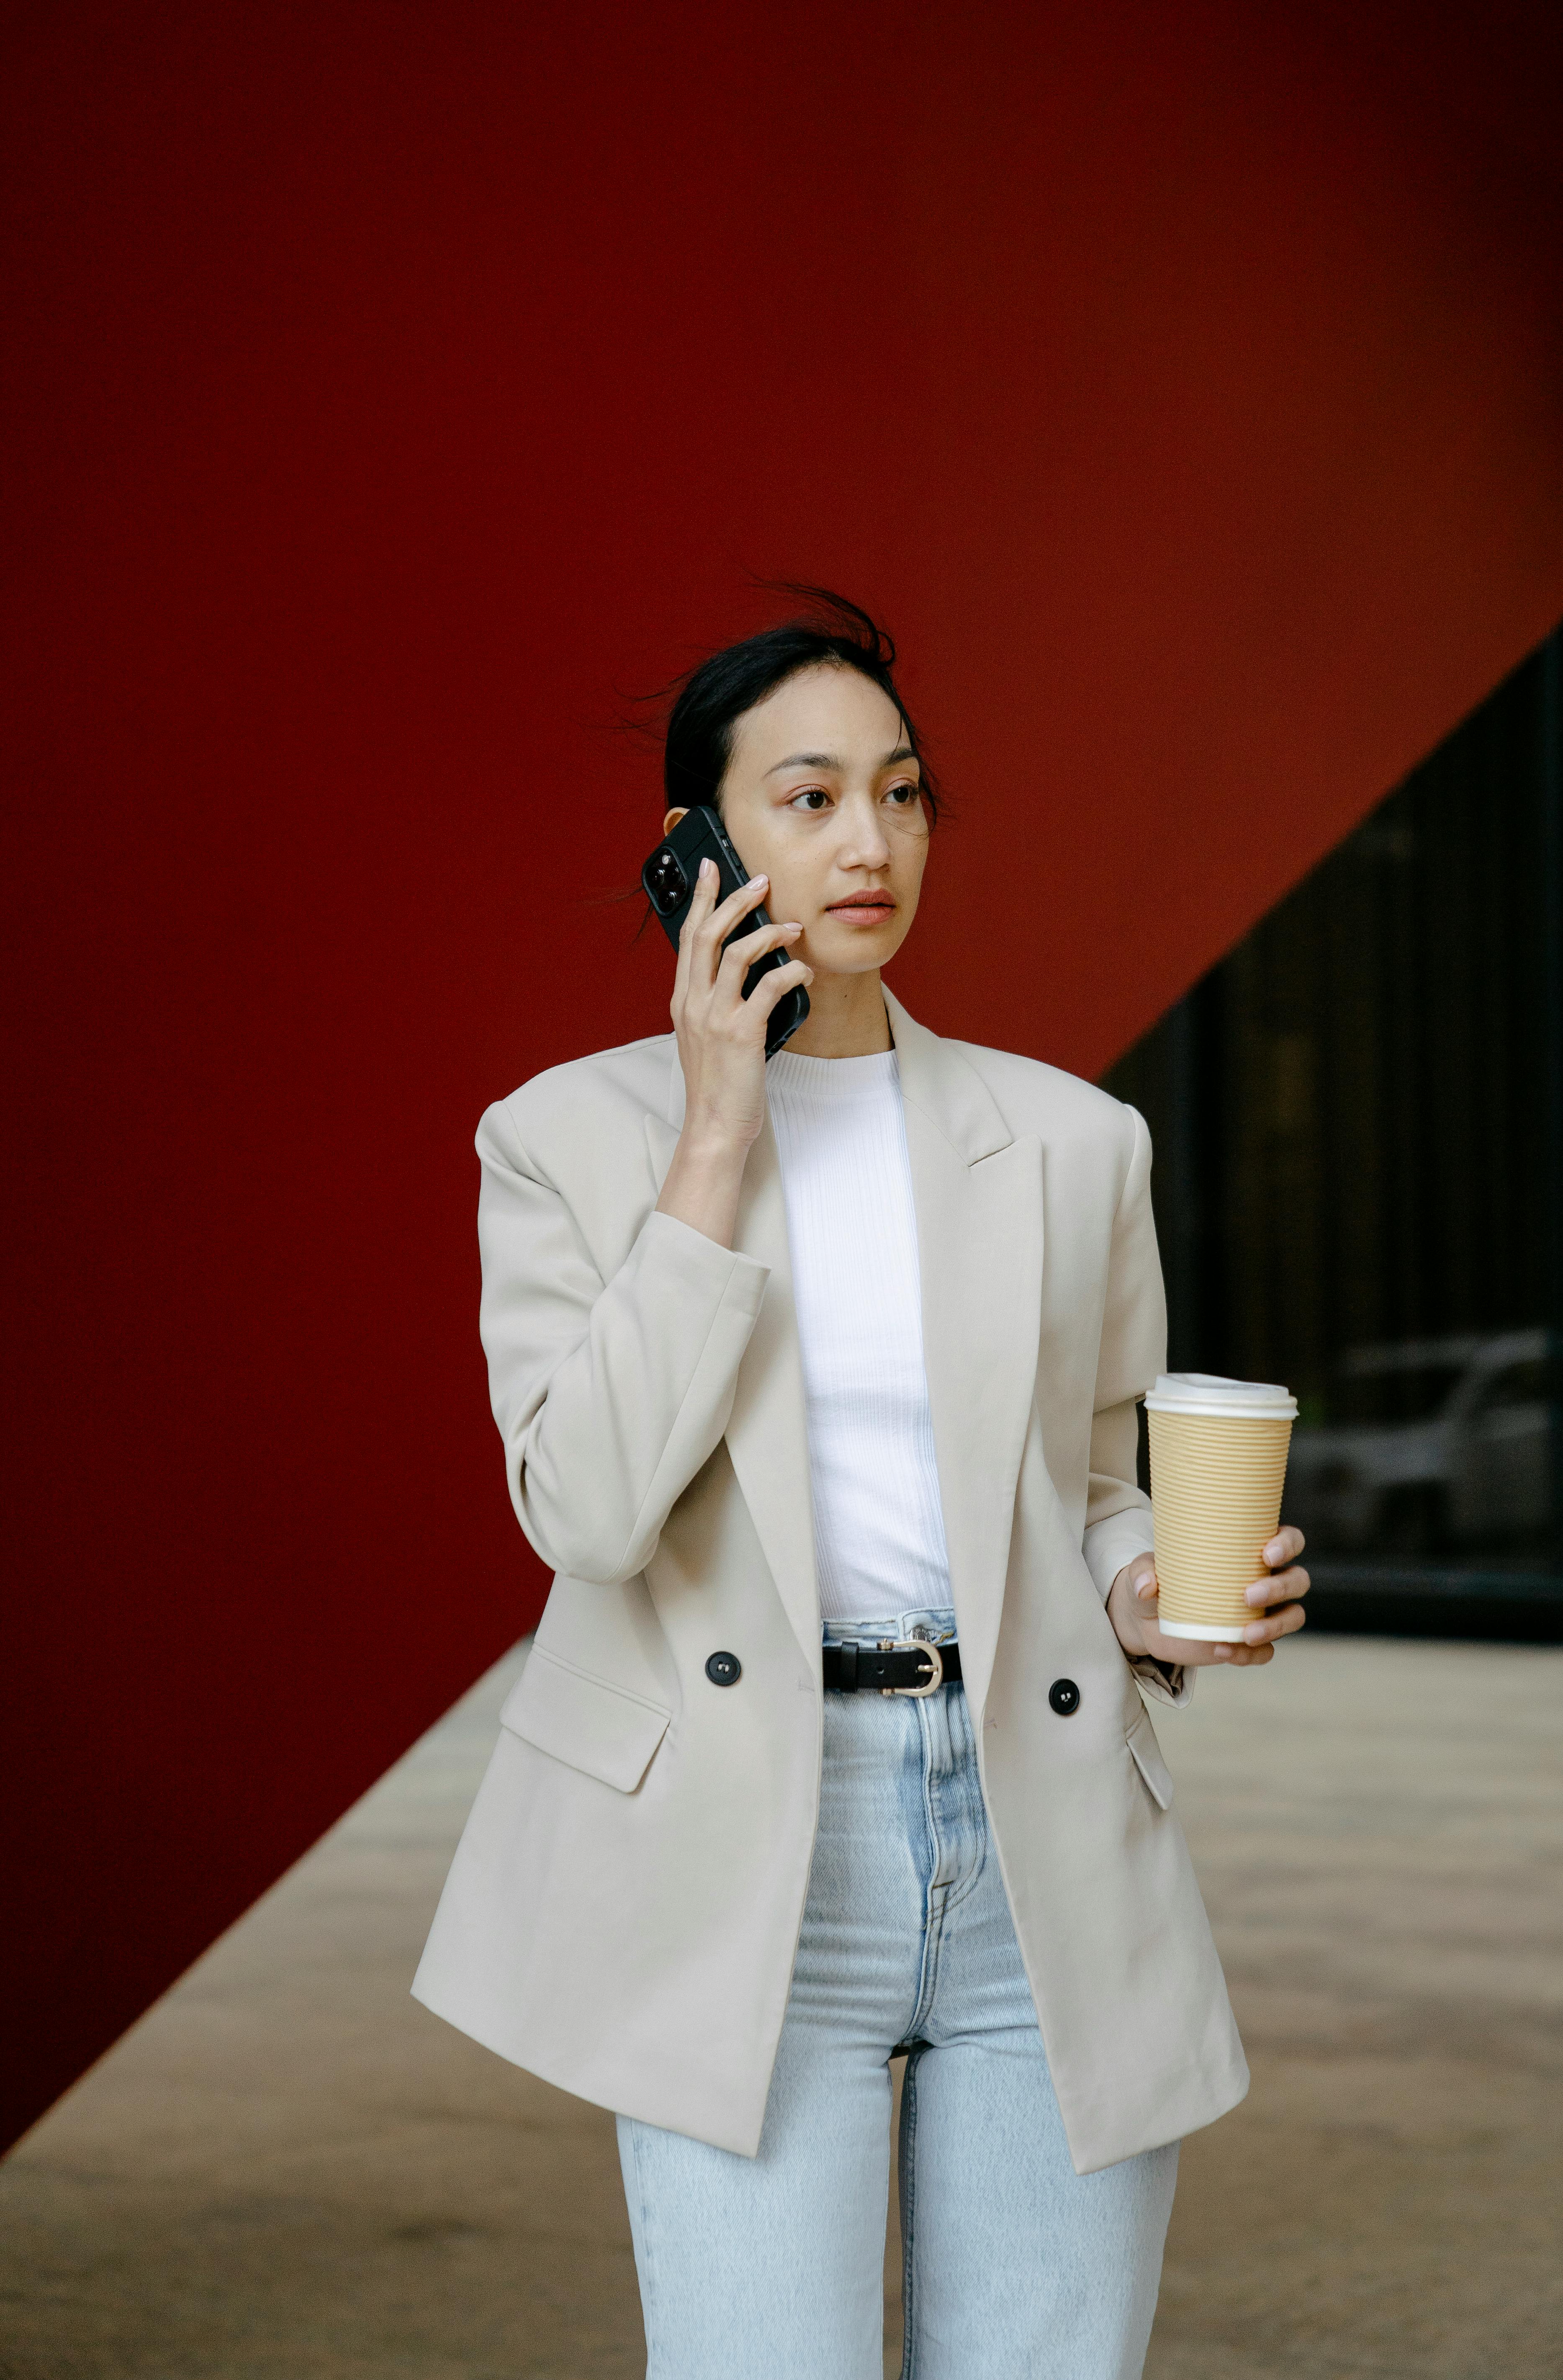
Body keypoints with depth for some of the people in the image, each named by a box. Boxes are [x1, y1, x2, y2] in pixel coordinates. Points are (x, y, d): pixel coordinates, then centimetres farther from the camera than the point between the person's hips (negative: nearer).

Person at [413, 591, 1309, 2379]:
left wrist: (1161, 1604, -5)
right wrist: (720, 1143, -11)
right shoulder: (571, 1138, 3)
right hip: (745, 1850, -3)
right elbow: (588, 1507, -11)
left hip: (1049, 1845, 3)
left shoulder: (1070, 1143, 10)